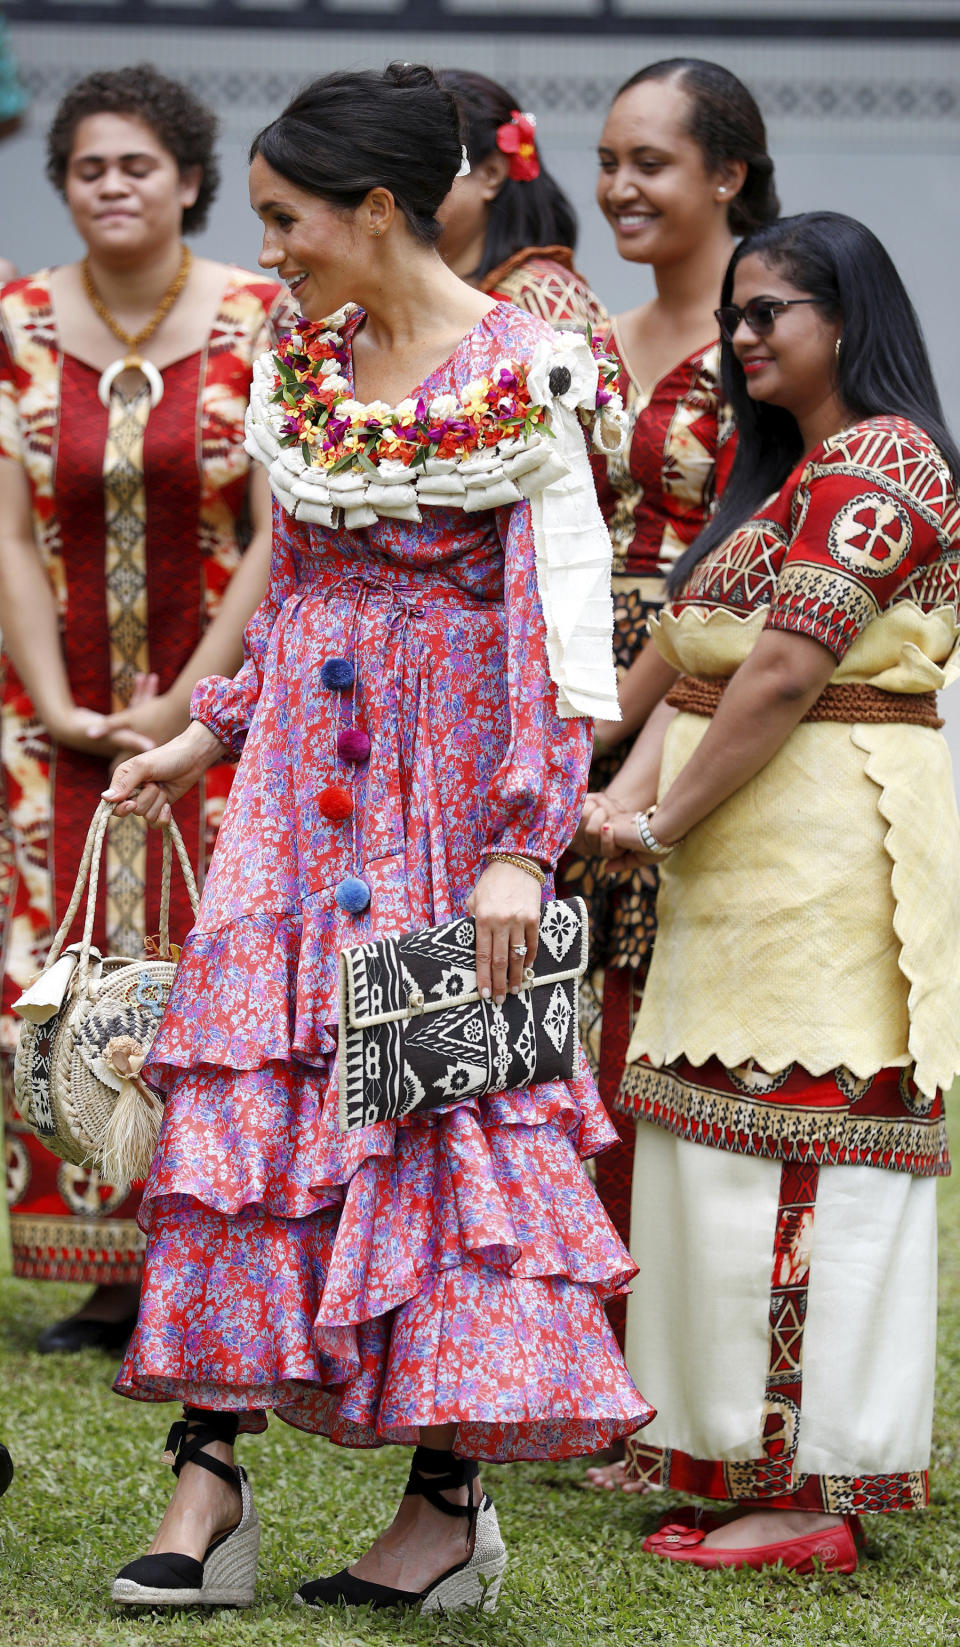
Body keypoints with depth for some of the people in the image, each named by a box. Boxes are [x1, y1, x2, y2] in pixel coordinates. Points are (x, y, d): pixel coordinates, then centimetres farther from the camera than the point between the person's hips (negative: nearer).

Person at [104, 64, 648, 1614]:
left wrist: (524, 846, -17)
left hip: (453, 785, -6)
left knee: (446, 1102, -2)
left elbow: (570, 631, -13)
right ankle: (211, 1478, -1)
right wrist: (206, 737, 17)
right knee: (244, 1091, -2)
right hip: (301, 781, 6)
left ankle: (451, 1502, 6)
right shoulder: (303, 367, 10)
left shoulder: (524, 372, -10)